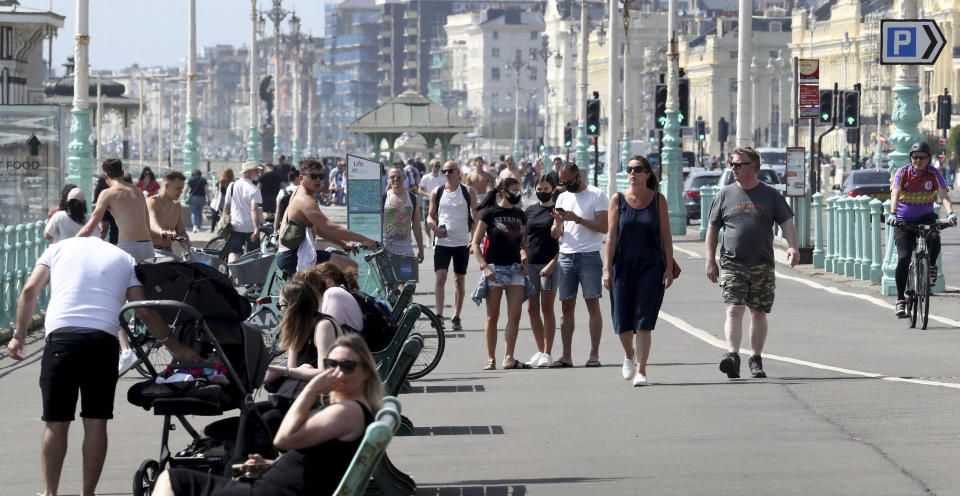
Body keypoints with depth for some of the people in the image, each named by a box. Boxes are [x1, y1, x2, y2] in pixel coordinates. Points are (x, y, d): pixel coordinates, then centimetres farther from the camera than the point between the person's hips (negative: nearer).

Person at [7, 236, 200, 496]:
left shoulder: (59, 248, 21)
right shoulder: (124, 259, 23)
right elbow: (146, 311, 14)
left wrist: (19, 335, 15)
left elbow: (29, 291, 9)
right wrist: (175, 347, 18)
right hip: (103, 339, 1)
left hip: (61, 334, -1)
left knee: (56, 423, 4)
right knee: (96, 423, 6)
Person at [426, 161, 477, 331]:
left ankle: (456, 317, 13)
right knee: (440, 278, -12)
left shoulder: (468, 192, 2)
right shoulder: (436, 193, 6)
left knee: (460, 280, 6)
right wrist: (434, 227, -9)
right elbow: (431, 216, 13)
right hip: (442, 241, 0)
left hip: (462, 243, 0)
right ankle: (439, 314, -11)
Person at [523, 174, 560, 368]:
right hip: (530, 264, 5)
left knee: (547, 308, -4)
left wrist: (552, 264, -13)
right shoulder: (530, 210, 13)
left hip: (549, 264, -5)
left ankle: (547, 353, 0)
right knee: (532, 309, 4)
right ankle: (540, 351, 13)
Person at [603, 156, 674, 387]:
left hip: (650, 266, -1)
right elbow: (611, 236, 0)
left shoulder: (658, 200, 3)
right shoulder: (618, 200, 2)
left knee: (643, 323, -7)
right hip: (623, 266, 1)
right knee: (622, 322, 4)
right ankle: (629, 355, 34)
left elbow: (666, 236, 3)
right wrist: (607, 269, -6)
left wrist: (669, 268, -3)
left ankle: (640, 371, -4)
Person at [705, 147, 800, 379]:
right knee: (734, 310, -14)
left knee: (758, 313, 6)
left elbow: (787, 223, 1)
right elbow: (712, 229, 12)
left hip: (762, 266, 0)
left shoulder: (771, 195, 5)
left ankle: (756, 360, 15)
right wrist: (710, 261, 5)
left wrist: (792, 247, -18)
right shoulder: (725, 195, 8)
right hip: (732, 265, 0)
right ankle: (732, 355, -25)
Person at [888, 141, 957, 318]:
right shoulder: (902, 173, -9)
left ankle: (931, 267, -1)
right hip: (903, 221, -1)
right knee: (903, 258, -15)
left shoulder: (934, 174, -6)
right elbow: (895, 195, -23)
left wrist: (950, 213, -36)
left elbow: (943, 196, -17)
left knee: (934, 238, -33)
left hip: (926, 218, 1)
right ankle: (900, 300, -7)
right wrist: (892, 214, -41)